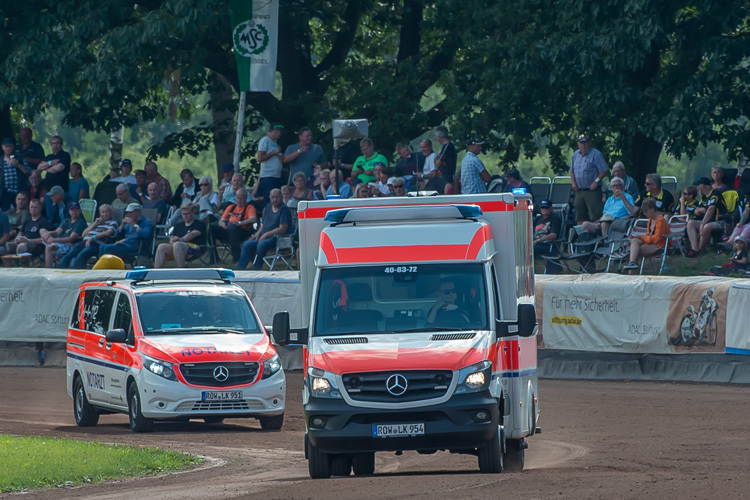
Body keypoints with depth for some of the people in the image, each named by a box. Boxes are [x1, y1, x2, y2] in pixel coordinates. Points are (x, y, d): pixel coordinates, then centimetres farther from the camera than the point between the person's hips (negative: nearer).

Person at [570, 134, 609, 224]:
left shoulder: (596, 154, -6)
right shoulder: (576, 155, 14)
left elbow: (605, 171, -8)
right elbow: (572, 171, 23)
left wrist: (596, 181, -16)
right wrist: (573, 182, 6)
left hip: (592, 191, -6)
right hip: (579, 190, 6)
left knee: (596, 216, -11)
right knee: (580, 217, 8)